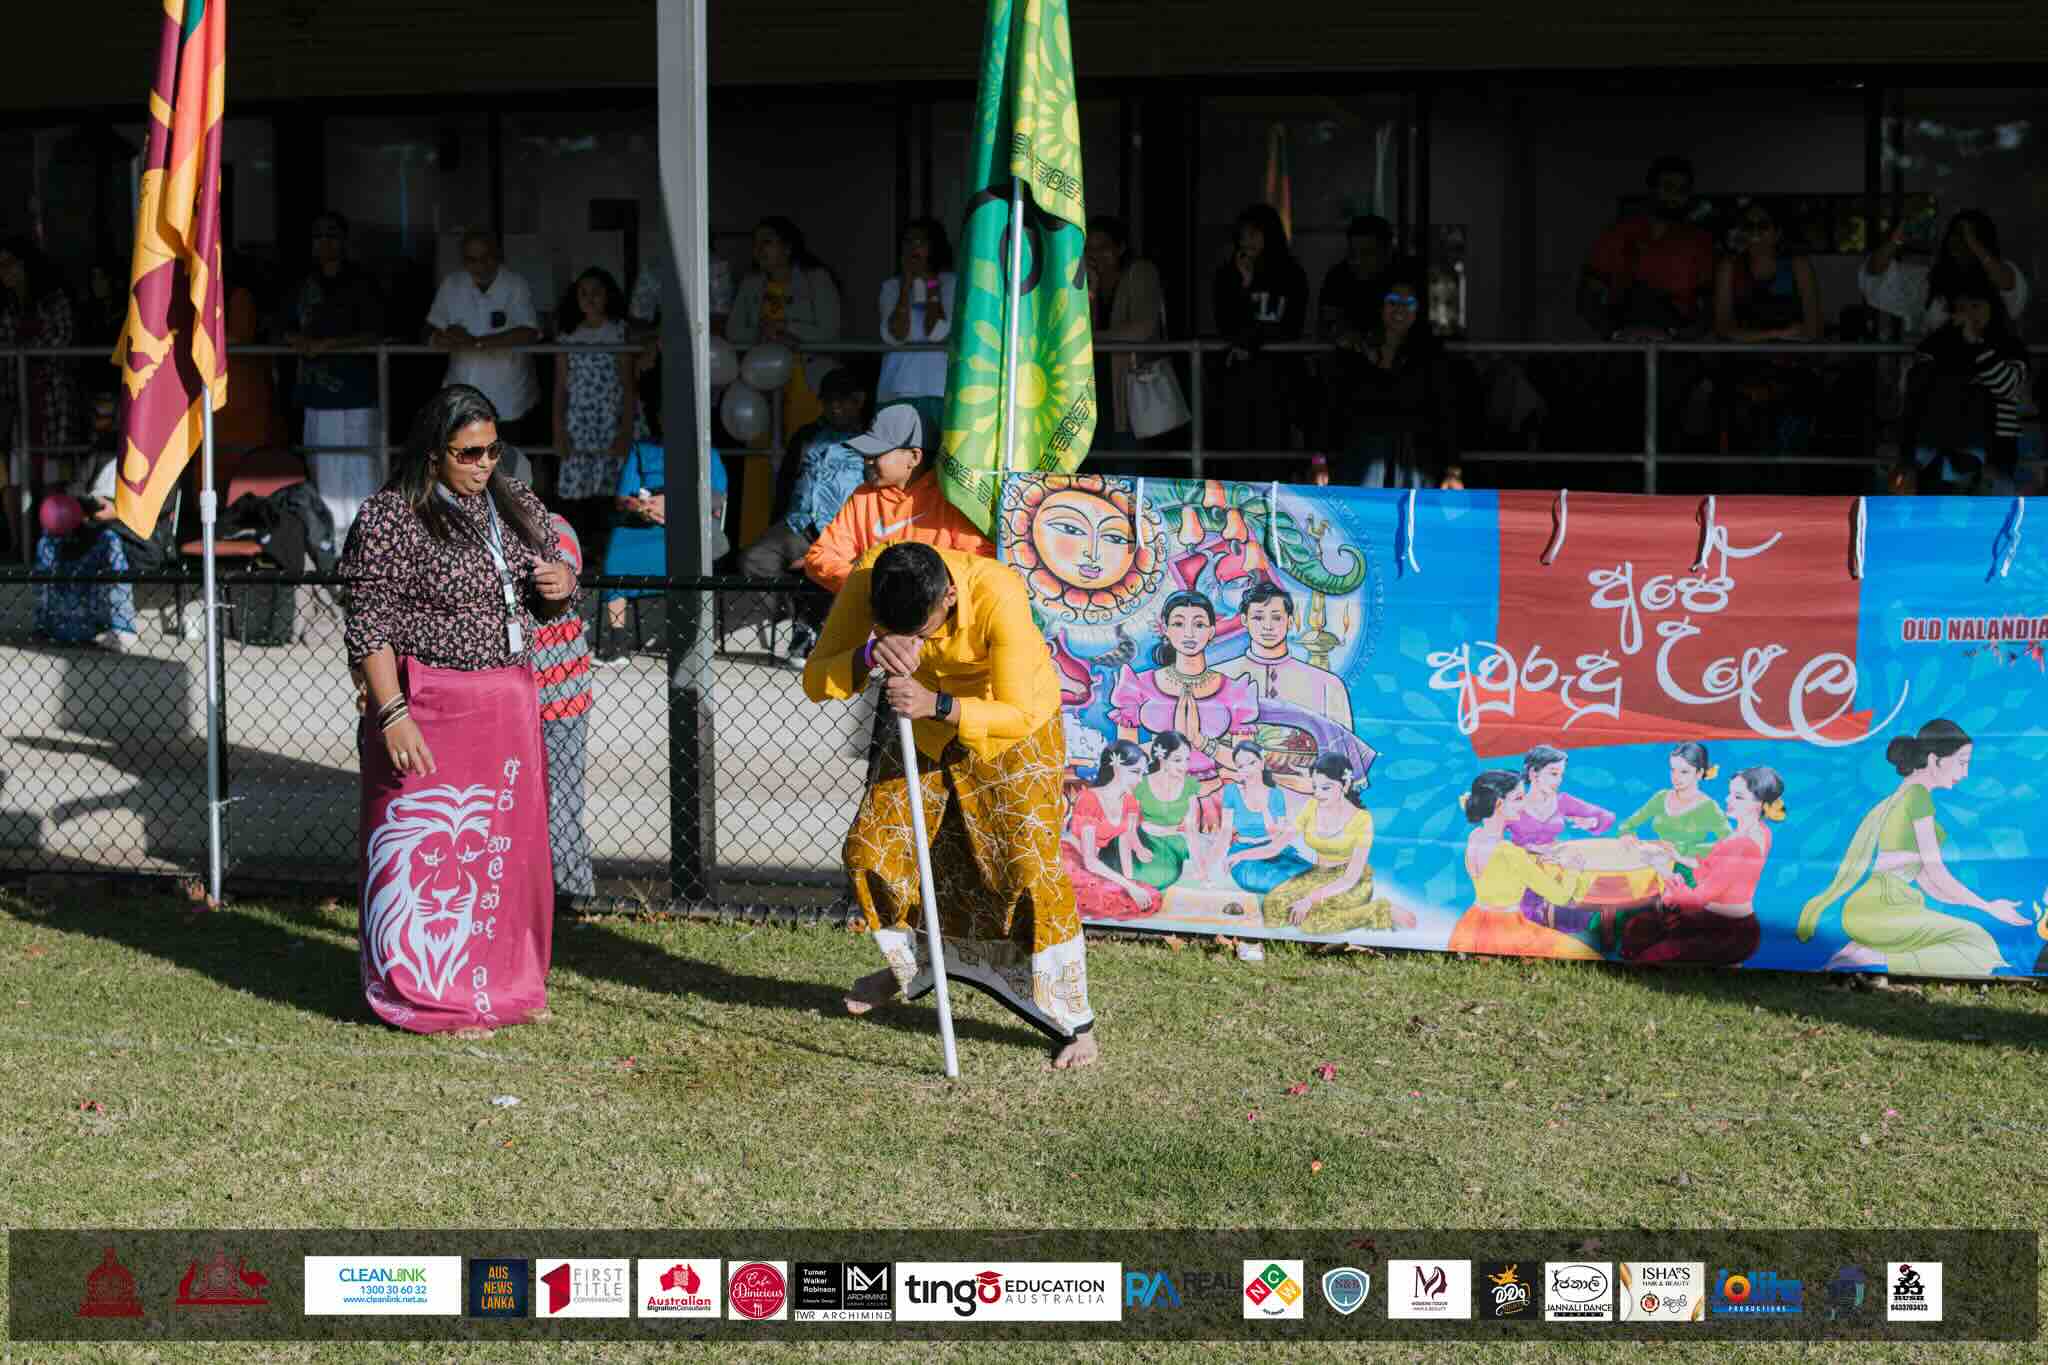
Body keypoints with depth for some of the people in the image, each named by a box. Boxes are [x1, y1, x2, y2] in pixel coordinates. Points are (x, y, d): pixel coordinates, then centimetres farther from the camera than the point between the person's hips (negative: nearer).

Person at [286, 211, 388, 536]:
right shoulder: (305, 286, 16)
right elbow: (288, 331, 21)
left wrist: (327, 344, -14)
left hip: (356, 390, -5)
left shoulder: (360, 283, -1)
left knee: (360, 460, -9)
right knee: (322, 463, 5)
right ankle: (331, 528, 12)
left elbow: (374, 334, -9)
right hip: (317, 388, 5)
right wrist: (301, 342, -2)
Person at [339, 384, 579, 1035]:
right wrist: (392, 714, -19)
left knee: (506, 846, 12)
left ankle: (503, 982, 24)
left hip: (510, 702, 7)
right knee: (429, 845, -3)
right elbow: (369, 627, -12)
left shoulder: (517, 506, 10)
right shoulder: (391, 518, -10)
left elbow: (546, 607, 20)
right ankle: (431, 994, 7)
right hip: (431, 707, -7)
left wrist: (560, 586, -4)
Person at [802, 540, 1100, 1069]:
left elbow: (1018, 714, -34)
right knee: (869, 848, 5)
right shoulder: (866, 580, -26)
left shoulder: (999, 595, -38)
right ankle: (912, 966, 33)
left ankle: (1076, 1023, -1)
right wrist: (869, 654, -46)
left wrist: (937, 705, -49)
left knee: (1031, 867, -14)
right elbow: (815, 681, -25)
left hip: (1016, 730, -5)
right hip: (929, 728, 5)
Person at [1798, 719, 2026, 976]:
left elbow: (1925, 878, 24)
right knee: (1979, 947, -12)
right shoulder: (1918, 795, -6)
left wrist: (1985, 905, 22)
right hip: (1879, 909, -10)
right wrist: (1988, 907, 5)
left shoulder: (1902, 796, 23)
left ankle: (1859, 952, 2)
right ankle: (1874, 962, -16)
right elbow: (1936, 872, -5)